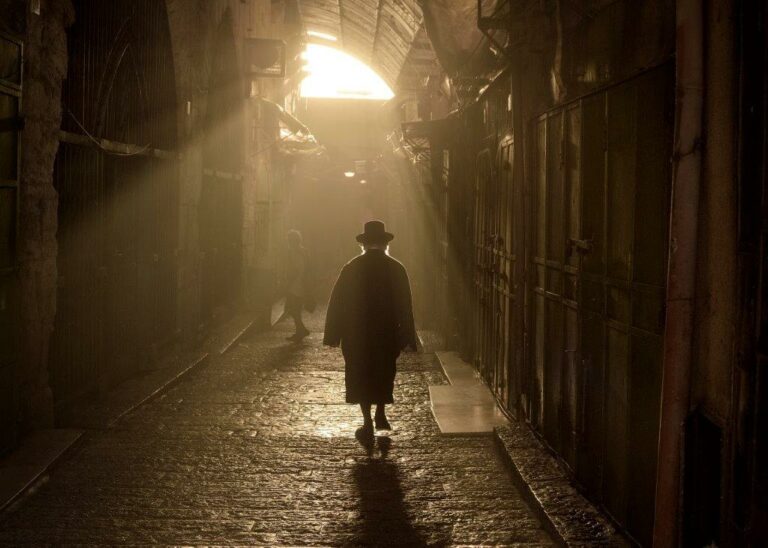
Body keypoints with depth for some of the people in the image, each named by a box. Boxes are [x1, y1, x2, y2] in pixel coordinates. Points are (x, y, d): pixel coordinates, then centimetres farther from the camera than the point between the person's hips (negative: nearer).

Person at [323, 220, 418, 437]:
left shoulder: (351, 268, -4)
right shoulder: (396, 268, -4)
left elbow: (337, 302, -3)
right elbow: (405, 305, -3)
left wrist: (333, 335, 3)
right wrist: (406, 336, 2)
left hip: (356, 335, -1)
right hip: (387, 334, 1)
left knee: (361, 376, 8)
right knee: (384, 373, 19)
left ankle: (368, 422, 6)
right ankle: (380, 414, 13)